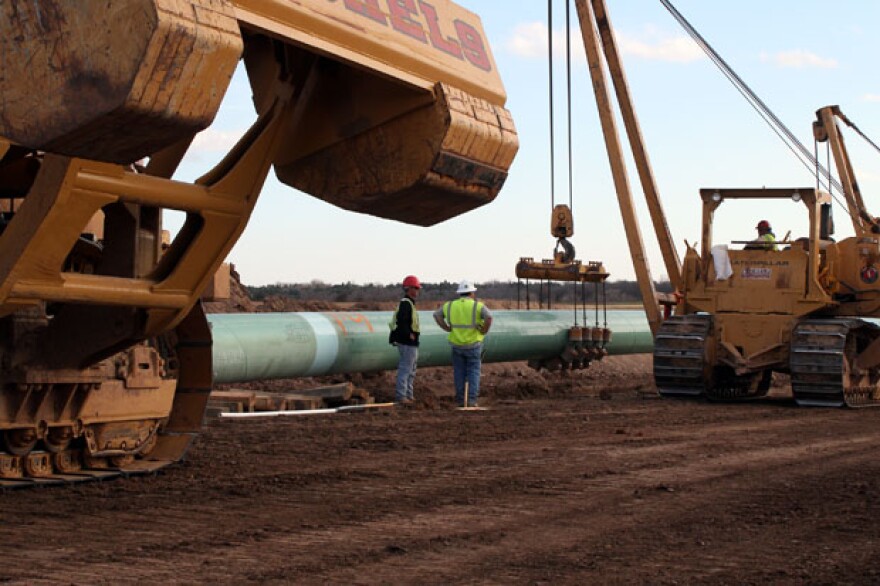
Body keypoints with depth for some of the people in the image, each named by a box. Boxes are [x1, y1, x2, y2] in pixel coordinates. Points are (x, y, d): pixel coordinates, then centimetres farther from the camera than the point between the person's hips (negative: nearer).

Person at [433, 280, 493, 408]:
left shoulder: (450, 305, 1)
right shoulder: (478, 306, -10)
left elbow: (437, 315, 5)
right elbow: (489, 317, -26)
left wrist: (448, 328, 3)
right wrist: (484, 331, -12)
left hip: (456, 344, 3)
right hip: (473, 345, -3)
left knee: (460, 373, 11)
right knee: (473, 372, 6)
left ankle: (461, 400, 10)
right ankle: (471, 400, -2)